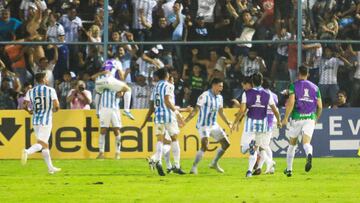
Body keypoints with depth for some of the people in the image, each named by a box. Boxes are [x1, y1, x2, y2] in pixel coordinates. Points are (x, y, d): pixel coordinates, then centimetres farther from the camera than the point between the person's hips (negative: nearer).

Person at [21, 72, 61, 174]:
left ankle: (50, 167, 20)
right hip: (46, 120, -5)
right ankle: (27, 151, -38)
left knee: (45, 144, 15)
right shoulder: (50, 90, -5)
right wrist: (54, 110, 13)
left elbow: (25, 105, -3)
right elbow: (57, 106, -11)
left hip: (35, 120, 5)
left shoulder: (30, 92, 4)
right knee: (41, 143, -9)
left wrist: (29, 111, 18)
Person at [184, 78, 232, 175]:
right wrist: (185, 121, -25)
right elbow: (196, 110, -17)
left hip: (214, 125, 8)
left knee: (226, 143, 8)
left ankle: (214, 163, 24)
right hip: (204, 125, -8)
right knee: (205, 145, -25)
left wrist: (227, 122, 16)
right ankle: (194, 167, -18)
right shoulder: (205, 96, -15)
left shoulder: (219, 97, 9)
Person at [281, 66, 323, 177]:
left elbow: (291, 102, -11)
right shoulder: (315, 87, 11)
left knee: (292, 144, 15)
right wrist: (316, 119, 26)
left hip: (297, 118, -1)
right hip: (310, 118, 1)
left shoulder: (294, 86, 1)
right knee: (306, 142, -9)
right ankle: (309, 155, -45)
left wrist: (286, 118, -6)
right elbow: (320, 106, 10)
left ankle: (289, 169, 23)